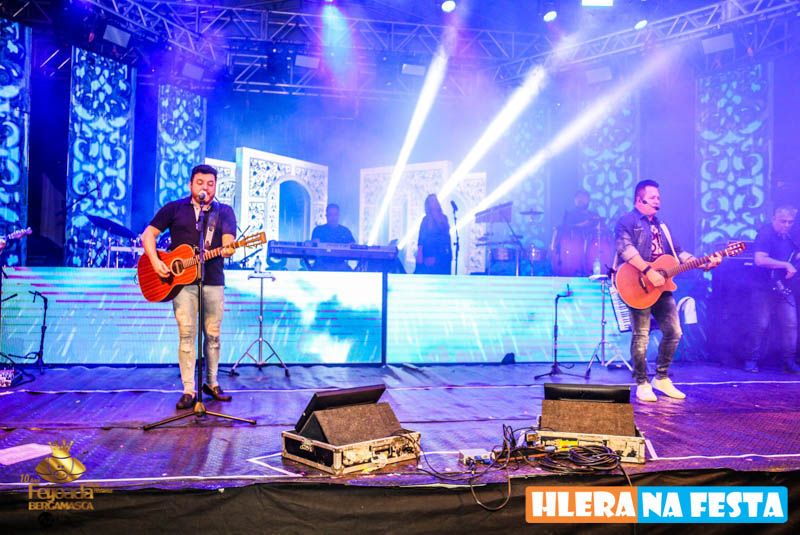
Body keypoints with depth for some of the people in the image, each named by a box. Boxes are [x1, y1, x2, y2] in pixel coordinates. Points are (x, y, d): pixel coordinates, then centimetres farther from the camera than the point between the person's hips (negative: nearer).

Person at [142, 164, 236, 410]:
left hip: (213, 281, 1)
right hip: (181, 279, -1)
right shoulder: (174, 208, 9)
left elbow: (228, 242, -4)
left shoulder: (225, 212, 10)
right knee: (187, 334, -6)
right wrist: (155, 261, -9)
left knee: (213, 334, 7)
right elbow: (148, 234, 6)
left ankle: (211, 383, 22)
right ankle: (188, 390, -1)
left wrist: (227, 249, -28)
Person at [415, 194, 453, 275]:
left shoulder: (444, 217, 14)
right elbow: (421, 238, -1)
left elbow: (447, 234, 11)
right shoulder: (426, 219, 4)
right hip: (431, 254, -4)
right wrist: (420, 256, -10)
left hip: (444, 254, 4)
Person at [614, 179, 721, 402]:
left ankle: (661, 378, 20)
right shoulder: (627, 222, -3)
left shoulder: (660, 226, 23)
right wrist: (649, 272, -27)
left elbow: (678, 252, 19)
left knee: (674, 332, 6)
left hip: (661, 286, 8)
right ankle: (642, 384, 7)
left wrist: (705, 264, 5)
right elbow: (626, 249, -20)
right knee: (641, 335, -4)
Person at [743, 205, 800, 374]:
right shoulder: (765, 234, -11)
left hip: (783, 288, 7)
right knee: (760, 325, -4)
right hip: (765, 289, -7)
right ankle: (751, 360, 7)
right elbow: (759, 259, -24)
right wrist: (786, 265, -21)